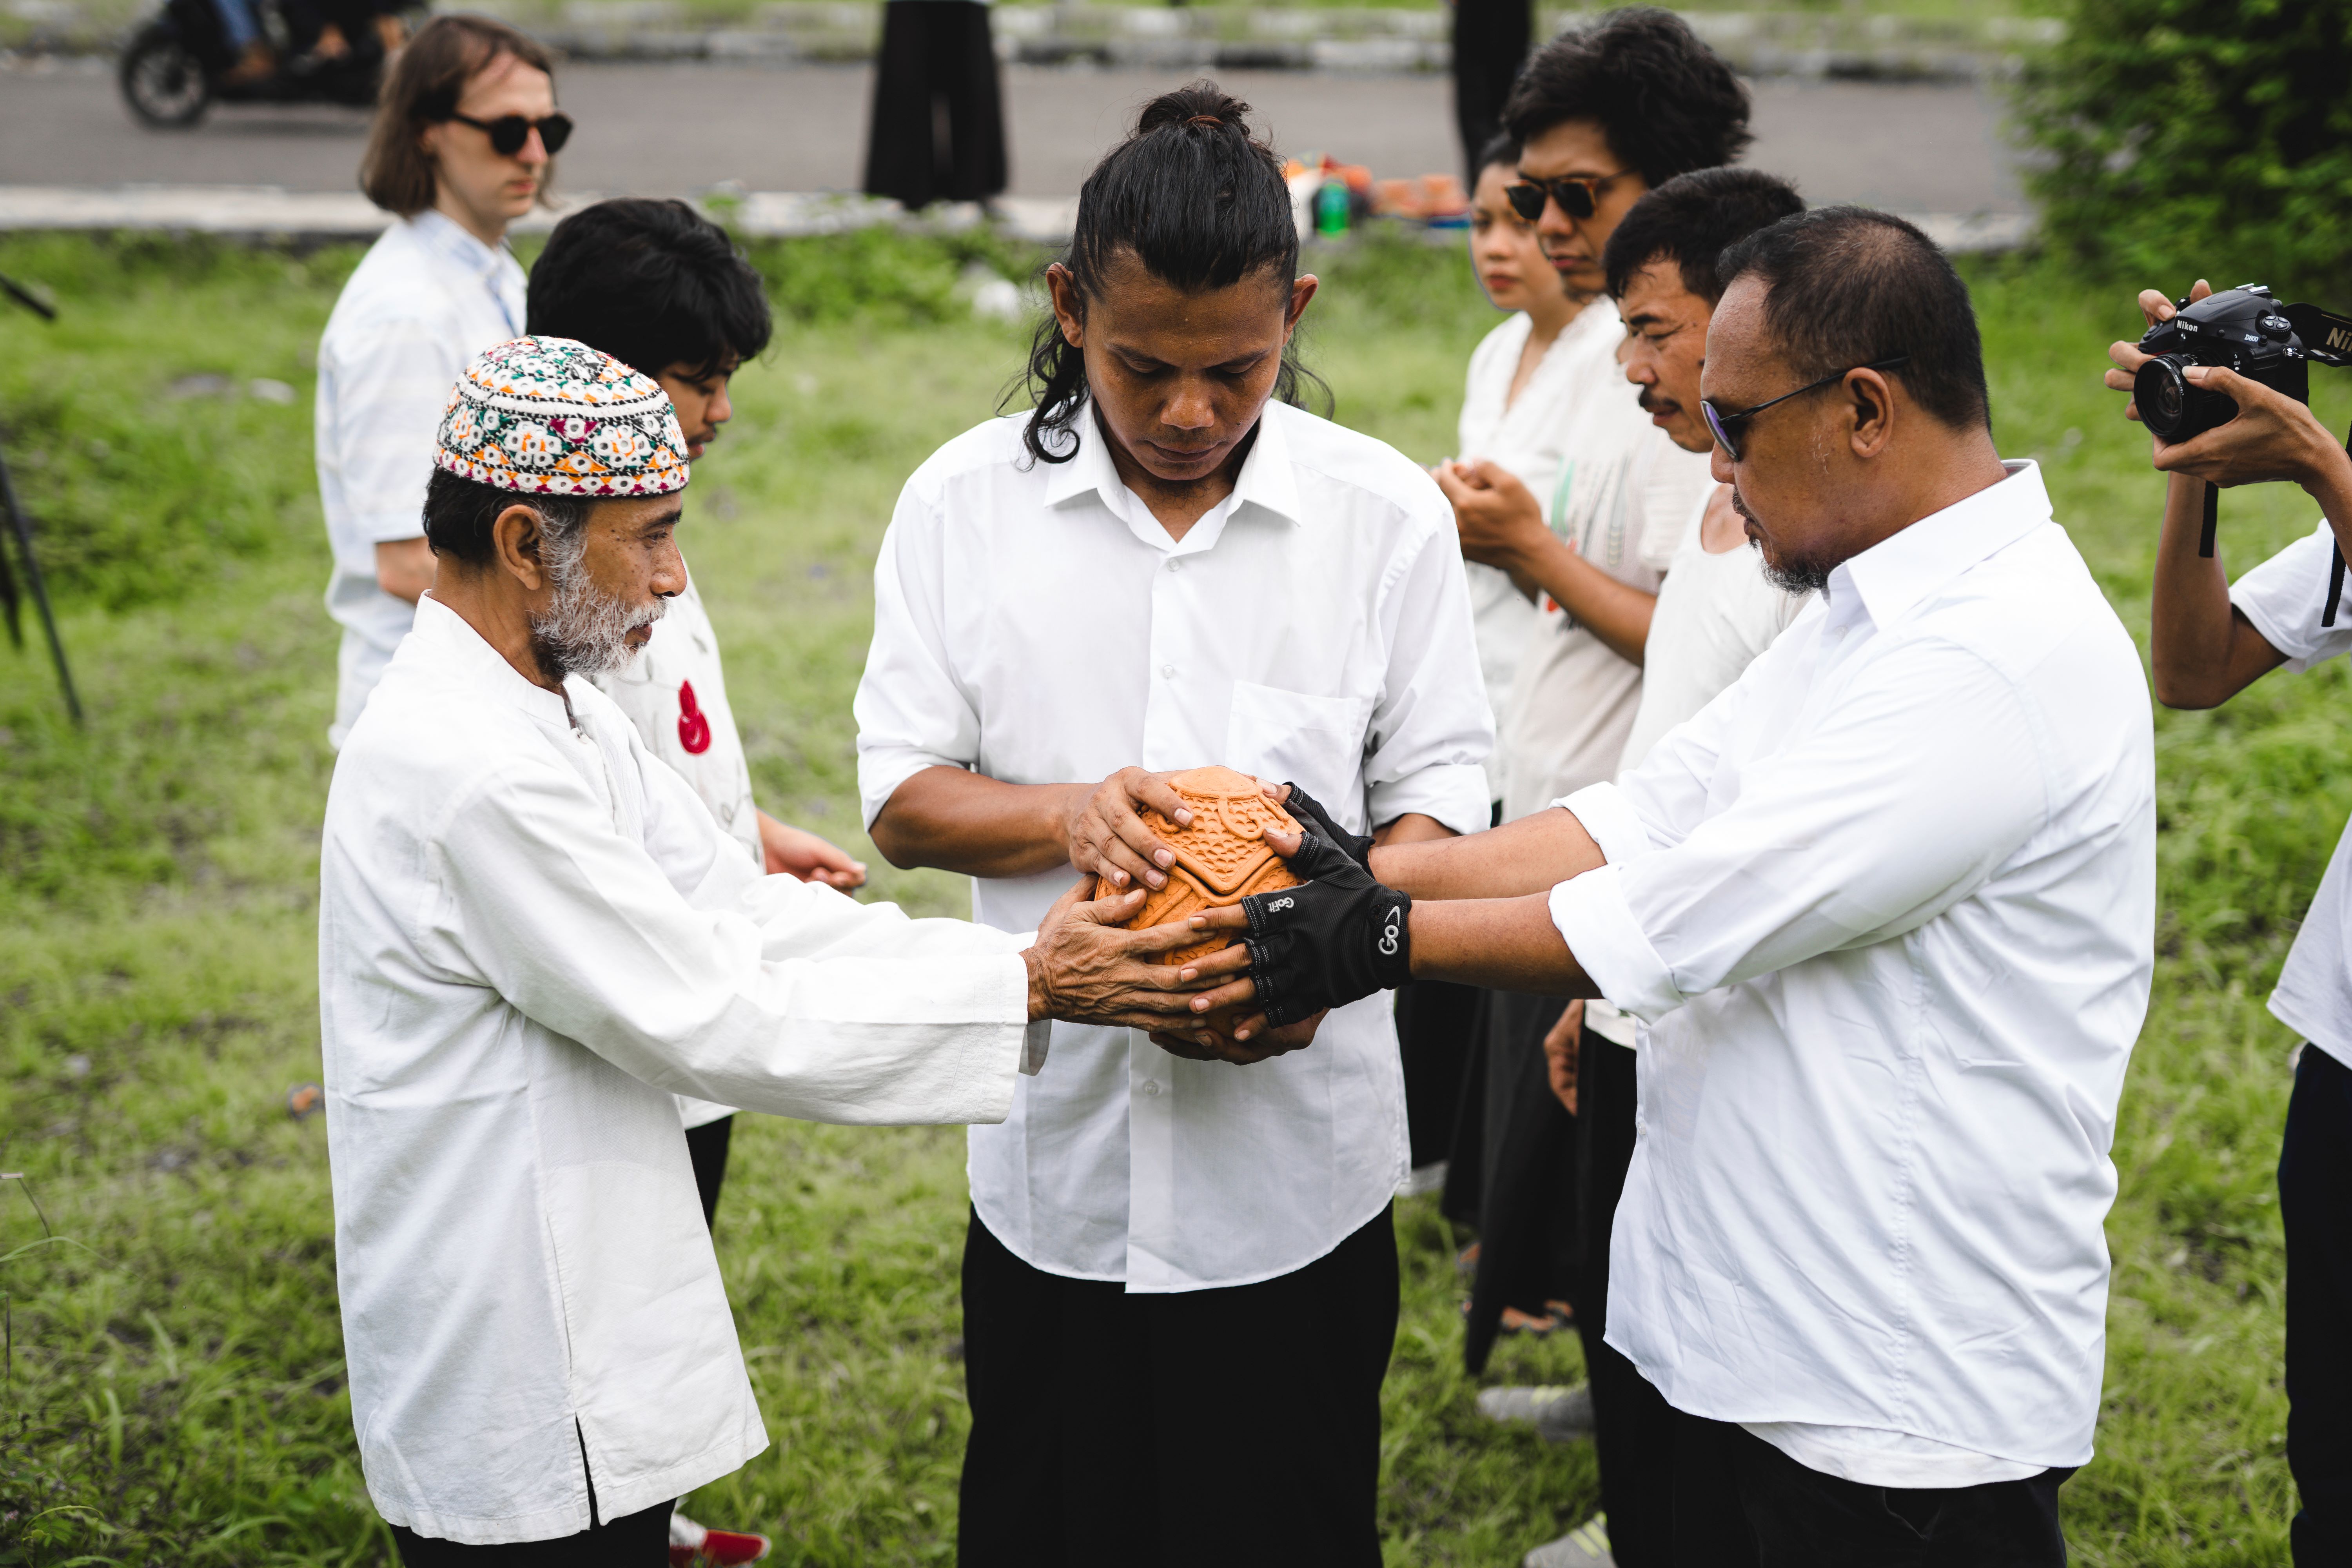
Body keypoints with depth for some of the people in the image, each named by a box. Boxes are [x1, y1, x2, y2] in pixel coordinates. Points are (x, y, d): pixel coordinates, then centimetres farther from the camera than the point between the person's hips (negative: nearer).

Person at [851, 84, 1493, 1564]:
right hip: (1056, 1148, 1)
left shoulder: (1388, 515, -4)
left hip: (1299, 1147, -1)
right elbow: (903, 797, 0)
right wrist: (1066, 815, -21)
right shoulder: (966, 501, -2)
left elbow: (1438, 792, 0)